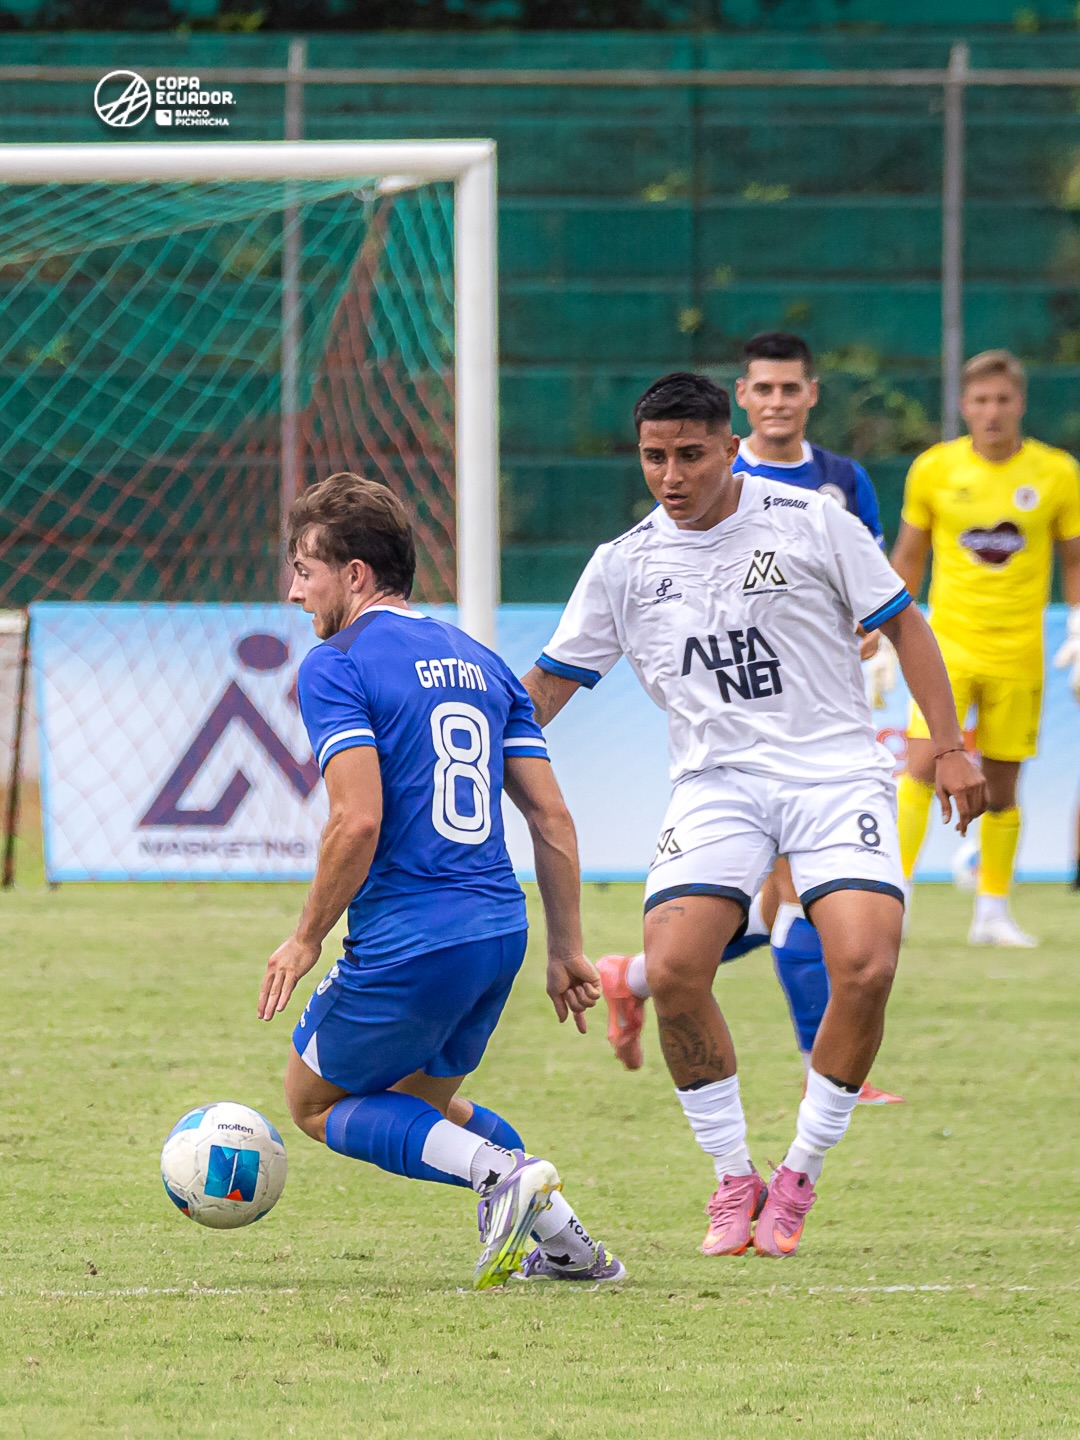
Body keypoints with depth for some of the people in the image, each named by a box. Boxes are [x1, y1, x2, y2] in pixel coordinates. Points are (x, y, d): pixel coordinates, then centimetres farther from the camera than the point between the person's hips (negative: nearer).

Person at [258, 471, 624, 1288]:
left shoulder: (337, 665, -8)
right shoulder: (477, 661, 15)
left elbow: (358, 821, -20)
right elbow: (552, 817, 12)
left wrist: (307, 939, -8)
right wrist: (567, 950, 16)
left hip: (406, 945, -7)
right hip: (499, 932, 7)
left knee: (314, 1101, 15)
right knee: (422, 1101, 28)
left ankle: (500, 1171, -11)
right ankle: (565, 1239, 8)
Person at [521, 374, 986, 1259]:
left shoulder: (809, 522, -3)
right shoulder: (625, 565, 3)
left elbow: (901, 622, 6)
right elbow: (547, 686, 11)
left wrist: (950, 746, 1)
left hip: (836, 771, -2)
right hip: (717, 781, 2)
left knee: (866, 968, -22)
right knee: (673, 974, -20)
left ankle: (799, 1179, -2)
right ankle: (734, 1181, 1)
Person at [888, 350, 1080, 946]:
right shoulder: (933, 468, -1)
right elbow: (907, 556, 10)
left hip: (1018, 656, 1)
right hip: (947, 647, -1)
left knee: (1002, 785, 4)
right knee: (922, 766, -15)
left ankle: (992, 912, 15)